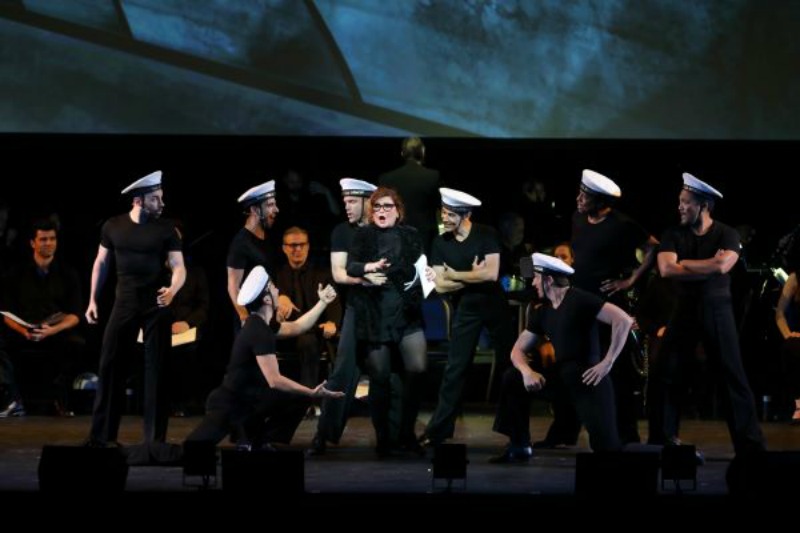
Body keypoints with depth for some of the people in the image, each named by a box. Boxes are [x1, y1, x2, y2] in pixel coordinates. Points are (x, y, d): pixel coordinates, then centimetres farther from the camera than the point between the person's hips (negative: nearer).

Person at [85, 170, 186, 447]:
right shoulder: (113, 226, 1)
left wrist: (173, 289, -28)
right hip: (125, 302, 2)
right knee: (109, 364, 1)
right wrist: (93, 300, 7)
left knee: (156, 368, 0)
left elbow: (179, 267, -7)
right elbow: (101, 263, 11)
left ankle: (155, 438, 6)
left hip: (157, 304, -1)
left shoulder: (166, 229, -4)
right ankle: (101, 435, 9)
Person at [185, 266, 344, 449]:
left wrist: (323, 302, 23)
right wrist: (312, 393, -27)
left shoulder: (261, 325, 7)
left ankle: (256, 441, 11)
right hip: (229, 405, -10)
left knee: (300, 397, 11)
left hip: (246, 399, 10)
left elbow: (297, 327, 26)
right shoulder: (259, 332, -23)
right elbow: (275, 381, -27)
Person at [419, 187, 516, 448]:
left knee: (508, 361, 10)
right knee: (455, 367, -1)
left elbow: (491, 273, -22)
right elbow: (440, 286, -8)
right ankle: (439, 426, 1)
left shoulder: (487, 235, -12)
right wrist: (471, 277, -18)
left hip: (494, 304, -1)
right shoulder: (441, 243, -4)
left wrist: (455, 275, -15)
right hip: (465, 308, 1)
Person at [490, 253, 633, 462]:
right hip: (561, 376, 7)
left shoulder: (579, 300, -11)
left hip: (588, 378, -7)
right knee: (513, 379, -3)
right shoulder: (542, 312, 12)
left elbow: (624, 320, -20)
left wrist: (608, 362, -20)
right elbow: (518, 350, 13)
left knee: (606, 445, -21)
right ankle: (520, 447, 4)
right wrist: (527, 371, -10)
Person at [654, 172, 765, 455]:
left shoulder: (726, 234, -4)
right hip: (684, 309, 3)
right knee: (667, 375, 4)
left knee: (733, 377, -2)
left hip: (717, 310, -3)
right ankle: (662, 440, 15)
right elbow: (666, 269, -14)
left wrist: (683, 264, -12)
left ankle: (750, 444, 3)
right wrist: (707, 266, -15)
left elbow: (722, 266, -23)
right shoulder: (673, 234, 3)